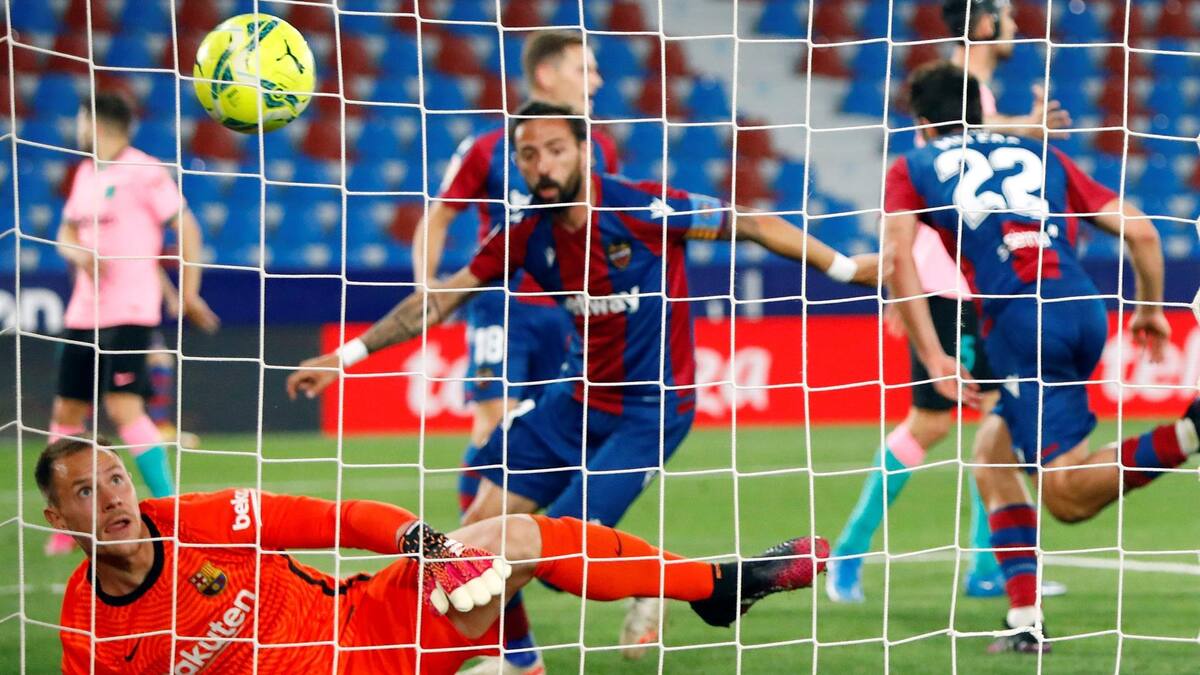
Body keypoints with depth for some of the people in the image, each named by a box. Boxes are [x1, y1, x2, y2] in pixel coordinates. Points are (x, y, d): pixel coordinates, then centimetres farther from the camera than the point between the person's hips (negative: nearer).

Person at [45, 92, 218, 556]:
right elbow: (67, 233, 22)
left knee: (123, 406, -18)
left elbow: (186, 228, -7)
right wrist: (78, 253, -2)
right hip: (84, 310, 8)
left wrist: (189, 293, -8)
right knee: (66, 411, 7)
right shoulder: (86, 174, 15)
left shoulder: (143, 172, -8)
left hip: (130, 310, -8)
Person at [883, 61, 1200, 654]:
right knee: (992, 452, 22)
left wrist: (932, 357, -4)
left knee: (1067, 497, -5)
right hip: (1085, 310, 5)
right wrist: (1150, 308, 36)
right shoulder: (1040, 157, 26)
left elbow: (897, 256, -3)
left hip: (1020, 323, -5)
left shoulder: (911, 170, 17)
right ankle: (1024, 619, 8)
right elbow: (1140, 231, 19)